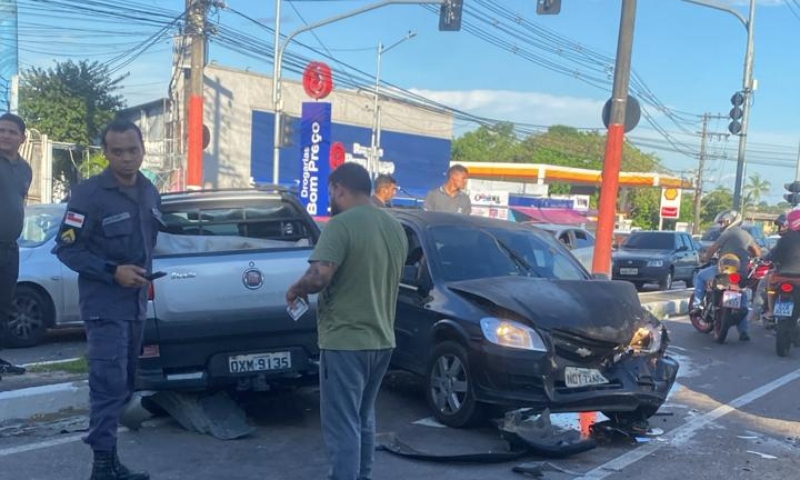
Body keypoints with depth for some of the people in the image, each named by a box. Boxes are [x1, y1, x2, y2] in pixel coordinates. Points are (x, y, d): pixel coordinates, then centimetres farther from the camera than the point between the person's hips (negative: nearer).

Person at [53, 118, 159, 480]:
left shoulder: (150, 193, 10)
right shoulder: (89, 193, -13)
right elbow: (66, 247, -12)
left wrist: (145, 272, 10)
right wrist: (112, 272, -19)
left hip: (137, 304, 8)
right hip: (105, 306, -7)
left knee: (124, 385, 14)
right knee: (109, 383, -11)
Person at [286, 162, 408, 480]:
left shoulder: (341, 224, -16)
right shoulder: (395, 227, 10)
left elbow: (319, 276, -26)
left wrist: (295, 290, -8)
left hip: (345, 340, -8)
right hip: (382, 339, 9)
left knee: (342, 425, -2)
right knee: (363, 419, 21)